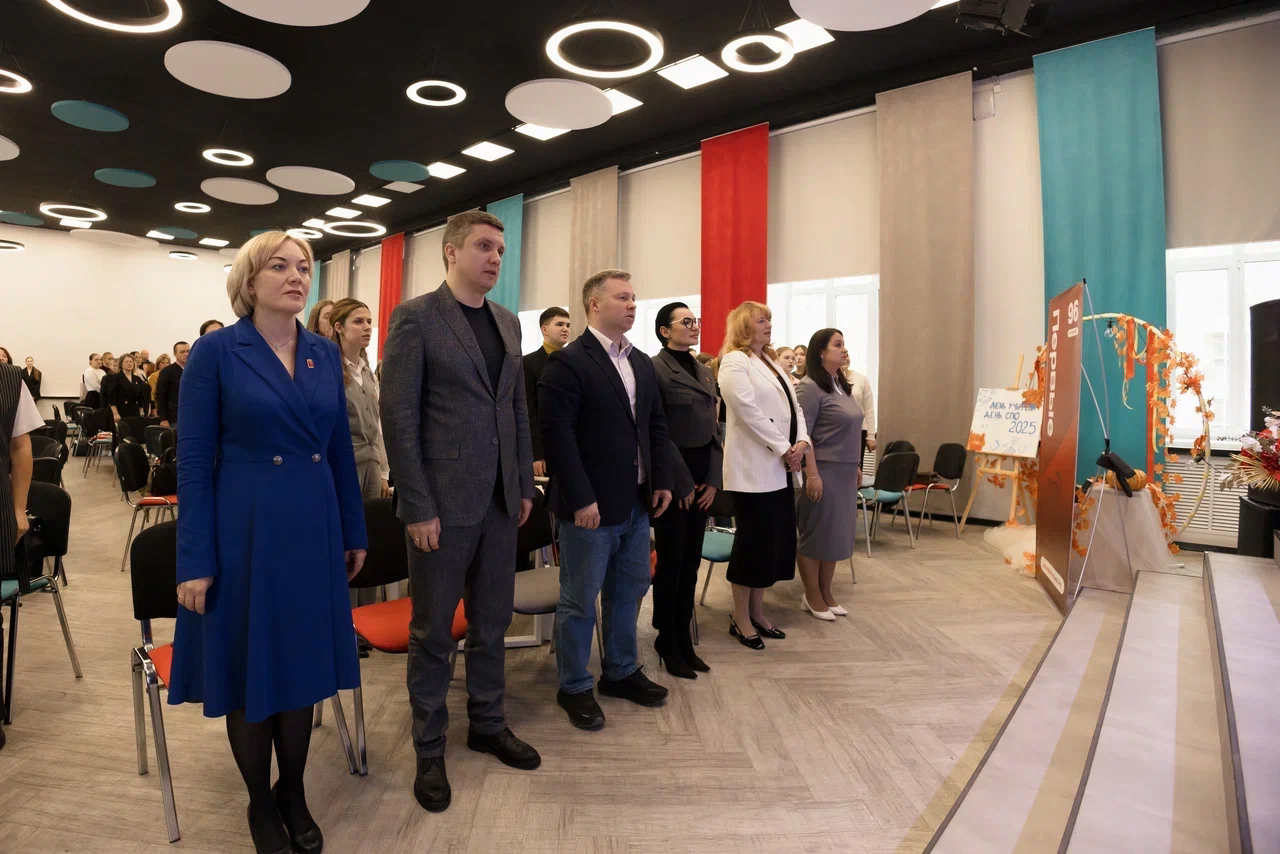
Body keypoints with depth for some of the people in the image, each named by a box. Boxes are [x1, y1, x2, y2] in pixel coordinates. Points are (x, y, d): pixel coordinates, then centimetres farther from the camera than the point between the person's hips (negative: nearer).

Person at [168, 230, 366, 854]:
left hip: (313, 530, 4)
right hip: (244, 530, -4)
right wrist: (197, 561, -11)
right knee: (249, 669, 10)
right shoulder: (216, 351, -7)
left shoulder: (326, 354, 6)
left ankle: (294, 794, 34)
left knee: (304, 664, 14)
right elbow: (194, 460, -8)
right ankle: (261, 803, 32)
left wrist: (354, 533, 11)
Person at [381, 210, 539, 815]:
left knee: (492, 621, 16)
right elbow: (399, 417, -12)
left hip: (499, 500, 6)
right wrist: (418, 506, -15)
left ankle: (488, 725, 35)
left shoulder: (508, 322, 11)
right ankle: (429, 749, 26)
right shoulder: (416, 317, -8)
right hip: (443, 502, -6)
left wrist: (525, 485, 10)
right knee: (434, 630, 8)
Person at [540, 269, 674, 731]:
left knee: (629, 591, 18)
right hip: (591, 505, -7)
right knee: (579, 601, 6)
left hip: (637, 502, 8)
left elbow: (656, 426, 16)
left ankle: (621, 672, 36)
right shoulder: (567, 362, -12)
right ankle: (574, 687, 23)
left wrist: (662, 480, 7)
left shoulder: (642, 363, 13)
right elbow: (557, 433, -18)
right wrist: (581, 498, -21)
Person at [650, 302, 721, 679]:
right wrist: (683, 482, -13)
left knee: (691, 562, 12)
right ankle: (668, 644, 19)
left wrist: (713, 479, 3)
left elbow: (714, 428, 13)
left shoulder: (704, 371, 13)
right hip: (672, 479, -7)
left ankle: (684, 640, 24)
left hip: (702, 480, 7)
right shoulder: (656, 369, -10)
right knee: (671, 562, 3)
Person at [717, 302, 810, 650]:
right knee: (753, 541, -2)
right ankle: (740, 619, 11)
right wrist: (784, 449, -15)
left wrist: (802, 442, -3)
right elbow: (750, 413, -18)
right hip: (754, 469, -9)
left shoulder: (771, 363, 18)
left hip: (780, 468, 9)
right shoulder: (734, 363, -9)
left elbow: (794, 407, 14)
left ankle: (757, 612, 23)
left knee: (776, 539, 11)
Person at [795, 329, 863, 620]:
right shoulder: (810, 387, -13)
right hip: (823, 470, -8)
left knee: (837, 533, 13)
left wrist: (856, 465, 17)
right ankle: (812, 596, 16)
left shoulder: (843, 386, 12)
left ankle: (826, 592, 25)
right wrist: (812, 474, -21)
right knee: (816, 533, 3)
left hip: (844, 472, 8)